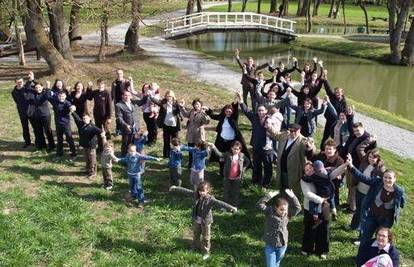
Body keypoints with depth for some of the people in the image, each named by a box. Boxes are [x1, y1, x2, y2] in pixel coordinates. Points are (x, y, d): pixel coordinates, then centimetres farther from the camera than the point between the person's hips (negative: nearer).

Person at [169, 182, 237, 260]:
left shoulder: (210, 199, -27)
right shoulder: (196, 195, -10)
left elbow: (220, 203, -40)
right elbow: (186, 191, -1)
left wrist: (230, 207, -55)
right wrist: (176, 188, 5)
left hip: (205, 221, -6)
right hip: (196, 220, 6)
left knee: (205, 237, 11)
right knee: (195, 234, 28)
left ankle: (206, 252, 31)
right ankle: (195, 246, 54)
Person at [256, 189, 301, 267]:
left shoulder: (287, 214, -6)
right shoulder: (270, 211, -13)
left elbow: (298, 208, -9)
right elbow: (259, 204, -23)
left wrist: (293, 197, -19)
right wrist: (269, 196, -30)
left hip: (282, 245, 3)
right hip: (270, 245, -3)